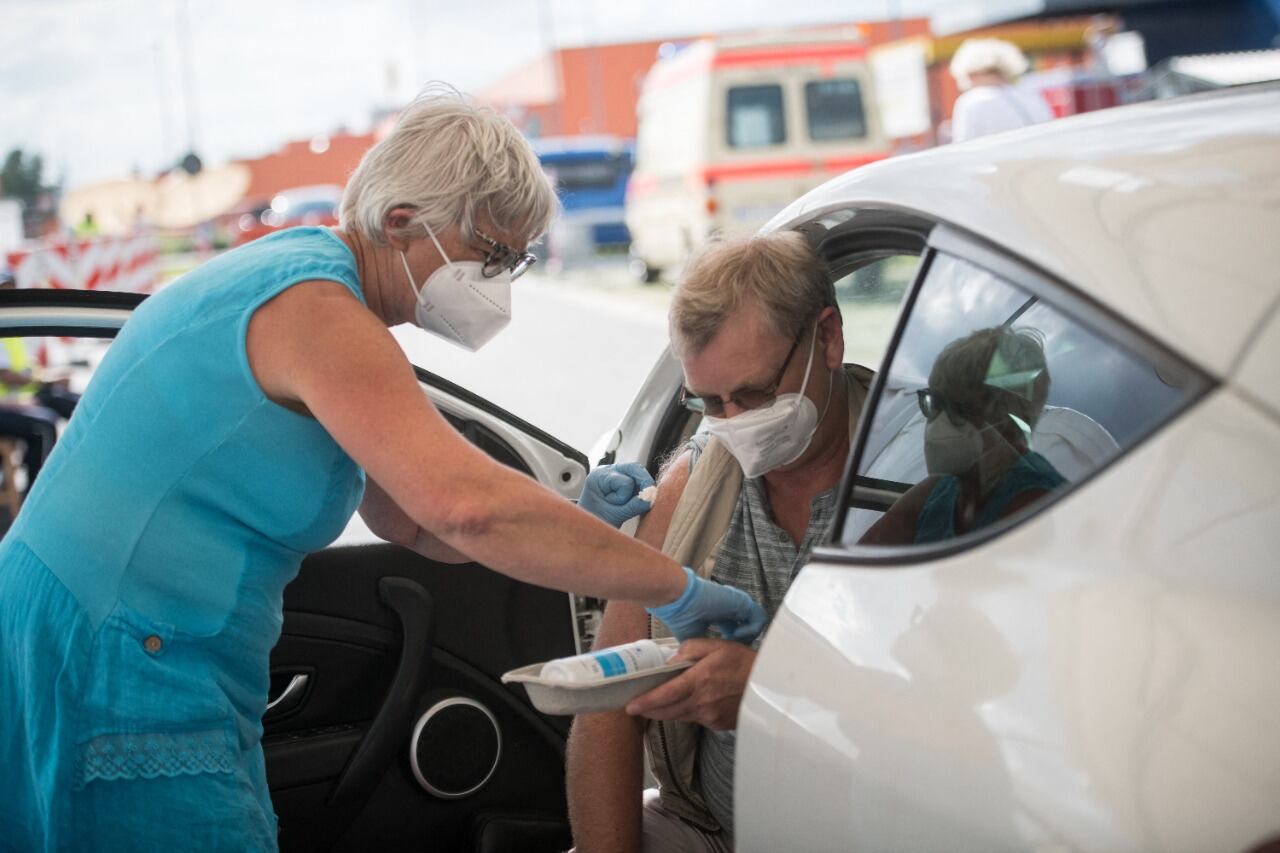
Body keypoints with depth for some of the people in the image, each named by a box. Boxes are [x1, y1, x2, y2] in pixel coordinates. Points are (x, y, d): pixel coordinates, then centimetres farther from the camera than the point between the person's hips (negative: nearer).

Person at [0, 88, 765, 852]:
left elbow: (415, 521, 15)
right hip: (116, 670, -10)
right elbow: (465, 503, -32)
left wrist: (575, 516, 0)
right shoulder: (313, 308, -18)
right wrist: (676, 589, -25)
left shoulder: (294, 280, 15)